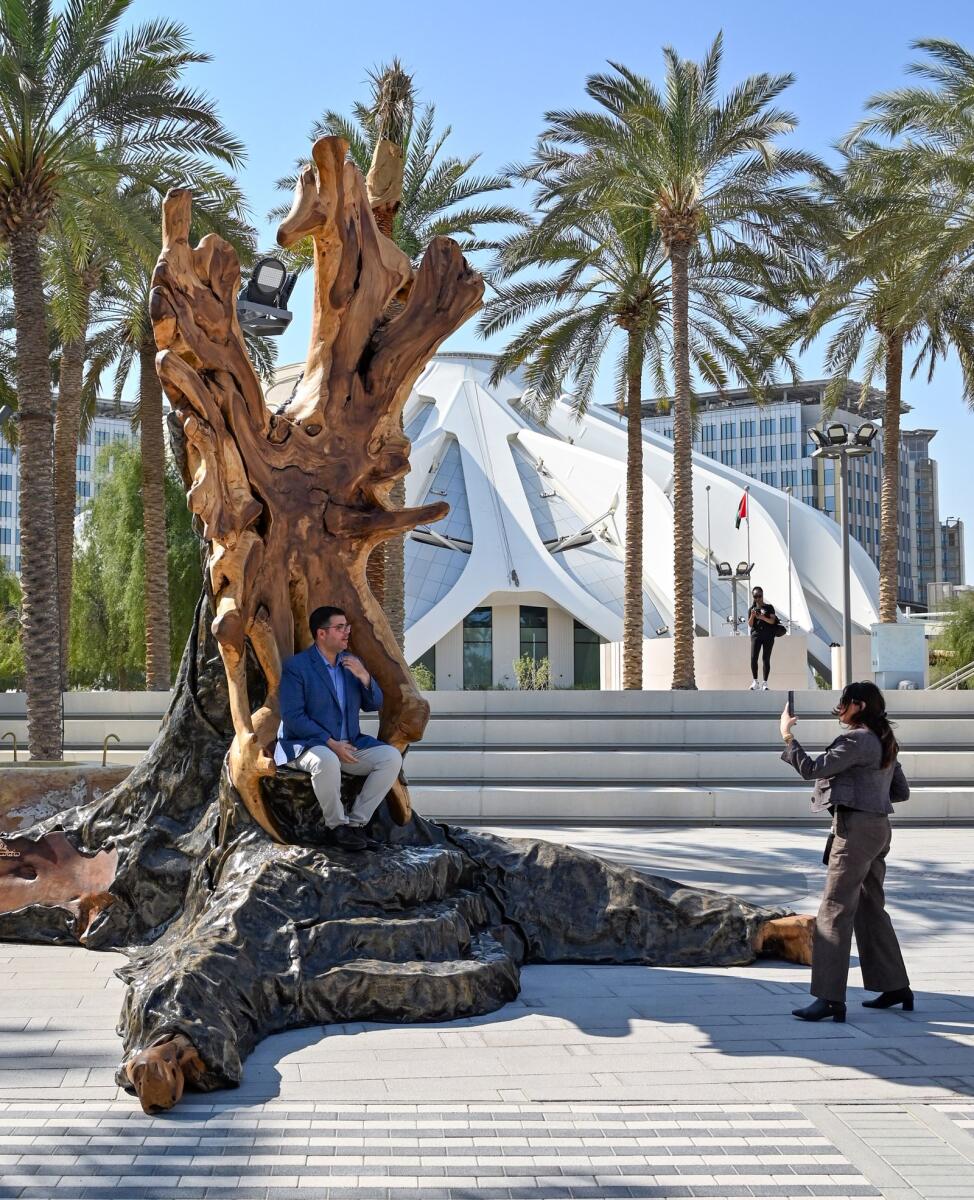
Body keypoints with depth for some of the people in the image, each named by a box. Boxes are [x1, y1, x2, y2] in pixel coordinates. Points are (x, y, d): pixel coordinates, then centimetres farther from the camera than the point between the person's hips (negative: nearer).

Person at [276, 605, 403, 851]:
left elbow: (374, 705, 11)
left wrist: (364, 677, -10)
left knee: (392, 756, -17)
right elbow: (293, 717, -15)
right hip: (307, 744, -6)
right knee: (327, 761, -39)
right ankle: (337, 825, -17)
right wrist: (330, 743, -22)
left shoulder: (351, 663, 11)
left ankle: (355, 822, -10)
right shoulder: (296, 667, -8)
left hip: (349, 744, 6)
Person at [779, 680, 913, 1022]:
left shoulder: (857, 740, -14)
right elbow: (901, 791, 20)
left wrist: (787, 735, -8)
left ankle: (830, 999, -10)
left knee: (835, 912, -9)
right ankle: (895, 987, 25)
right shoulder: (884, 743, 15)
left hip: (856, 827, -10)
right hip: (878, 827, 10)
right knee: (870, 909, 18)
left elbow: (811, 768, -18)